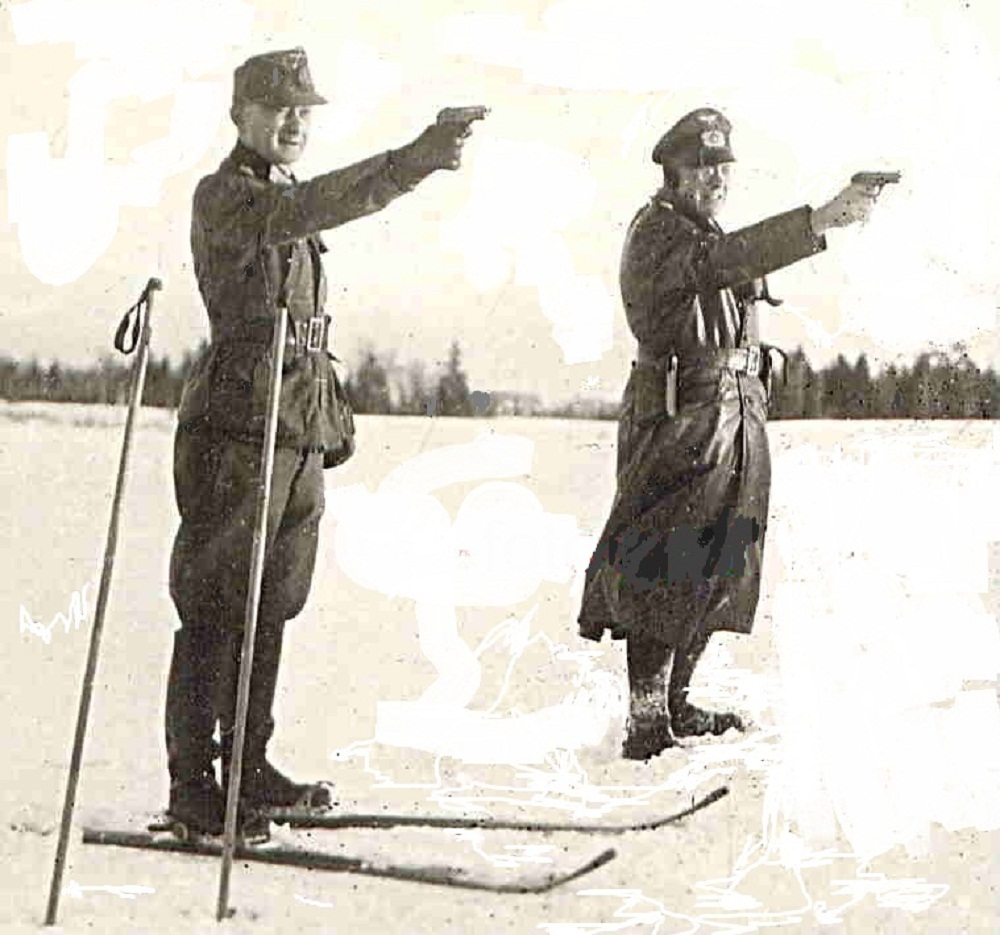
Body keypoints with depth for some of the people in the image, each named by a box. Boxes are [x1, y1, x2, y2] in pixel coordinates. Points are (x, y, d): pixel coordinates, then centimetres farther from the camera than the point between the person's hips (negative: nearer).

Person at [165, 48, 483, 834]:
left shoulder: (287, 206, 21)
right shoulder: (223, 195, -7)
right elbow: (305, 210, -29)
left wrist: (332, 421, 21)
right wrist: (412, 161, -40)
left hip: (301, 431, 9)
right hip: (237, 423, -9)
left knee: (271, 608, 12)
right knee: (217, 608, -5)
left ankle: (249, 767, 22)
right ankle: (191, 784, 2)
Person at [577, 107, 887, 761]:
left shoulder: (706, 234, 21)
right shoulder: (657, 231, -9)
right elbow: (719, 261, -30)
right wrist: (821, 221, -38)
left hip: (737, 416, 9)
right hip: (679, 418, -9)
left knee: (712, 575, 10)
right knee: (662, 576, -10)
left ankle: (676, 706, 19)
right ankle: (646, 721, -6)